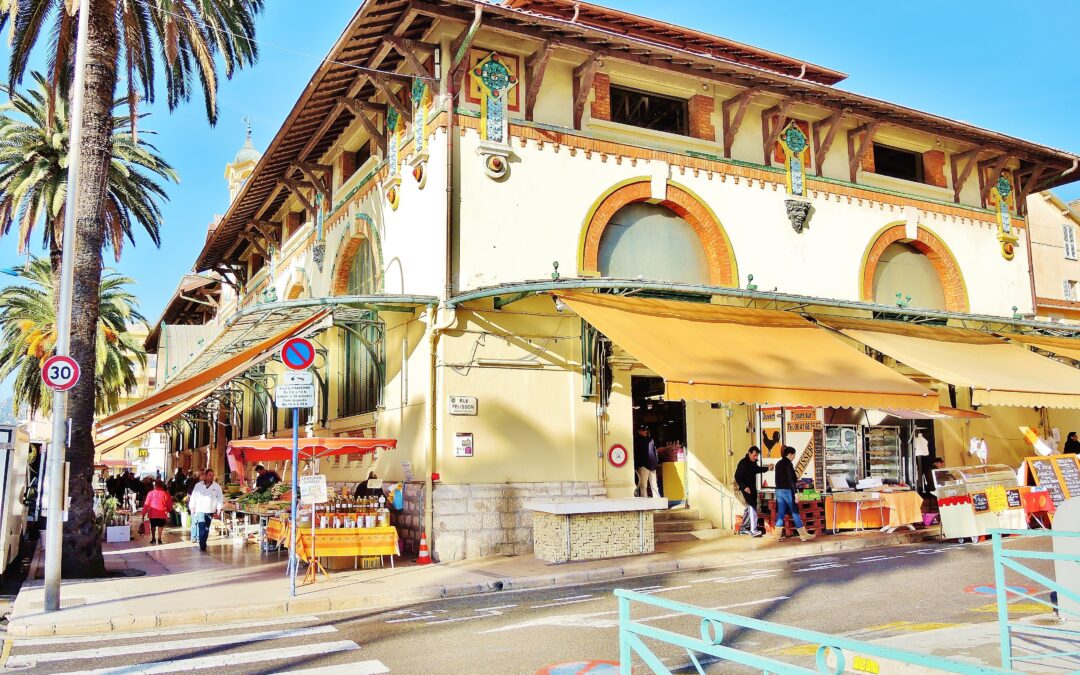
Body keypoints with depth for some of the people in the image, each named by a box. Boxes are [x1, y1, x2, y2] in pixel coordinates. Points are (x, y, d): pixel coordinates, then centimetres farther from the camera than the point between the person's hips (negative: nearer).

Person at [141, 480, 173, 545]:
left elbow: (146, 504, 0)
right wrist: (168, 510, 24)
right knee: (160, 526, 10)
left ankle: (153, 539, 14)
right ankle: (159, 539, 4)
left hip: (152, 513, 1)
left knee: (153, 526, 16)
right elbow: (169, 505, 6)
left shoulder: (151, 493, -1)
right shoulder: (166, 494, -1)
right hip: (162, 513, -1)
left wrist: (144, 513, 7)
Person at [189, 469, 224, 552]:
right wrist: (192, 508, 6)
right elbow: (193, 497, 8)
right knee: (202, 528, -13)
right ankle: (202, 546, -14)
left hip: (210, 511, 1)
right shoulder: (198, 485, 4)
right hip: (200, 510, -1)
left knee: (206, 529, 6)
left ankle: (202, 544, 17)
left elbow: (220, 498, 4)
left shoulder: (217, 486, 3)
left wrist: (219, 509, -1)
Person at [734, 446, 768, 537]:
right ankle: (753, 531, -17)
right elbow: (737, 477, -19)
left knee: (749, 508, 15)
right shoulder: (743, 463, -16)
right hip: (746, 489, -9)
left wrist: (767, 468, 17)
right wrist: (744, 487, -26)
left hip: (752, 489, 9)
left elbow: (757, 469, 30)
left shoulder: (753, 463, 8)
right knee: (752, 509, -15)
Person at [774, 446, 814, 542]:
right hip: (787, 491, -7)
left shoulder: (778, 464, 11)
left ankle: (778, 536, 6)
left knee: (780, 513, 7)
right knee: (795, 513, 0)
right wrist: (795, 493, -15)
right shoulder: (788, 464, -13)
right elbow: (791, 480, -16)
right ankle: (804, 535, 6)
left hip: (779, 491, 7)